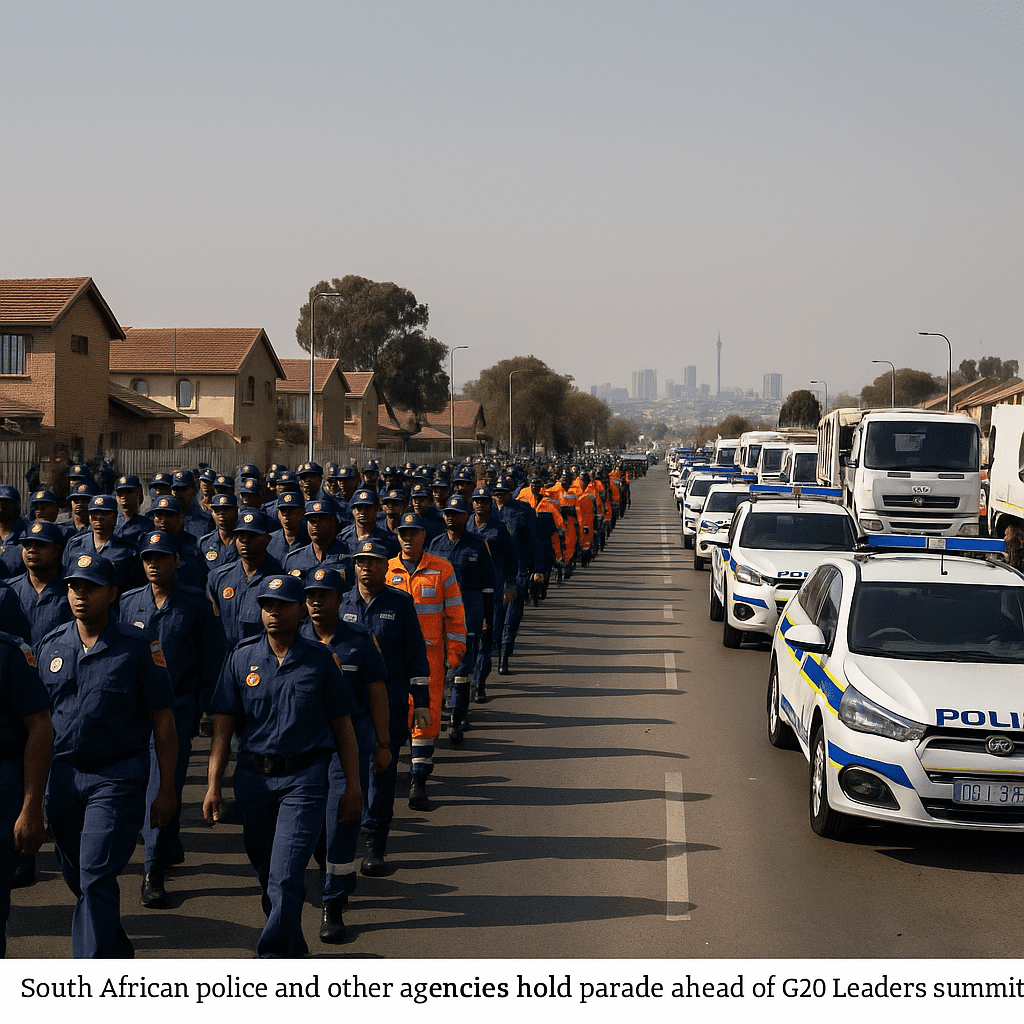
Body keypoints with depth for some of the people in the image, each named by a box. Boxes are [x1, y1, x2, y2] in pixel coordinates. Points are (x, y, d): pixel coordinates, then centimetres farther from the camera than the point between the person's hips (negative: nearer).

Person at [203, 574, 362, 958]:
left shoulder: (321, 661, 0)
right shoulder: (241, 659, 4)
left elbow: (343, 727, 4)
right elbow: (223, 726, 4)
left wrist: (353, 786, 2)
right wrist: (213, 785, -2)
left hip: (304, 780, -3)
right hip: (252, 778, 3)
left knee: (285, 877, -14)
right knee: (266, 873, 15)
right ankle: (294, 950, 34)